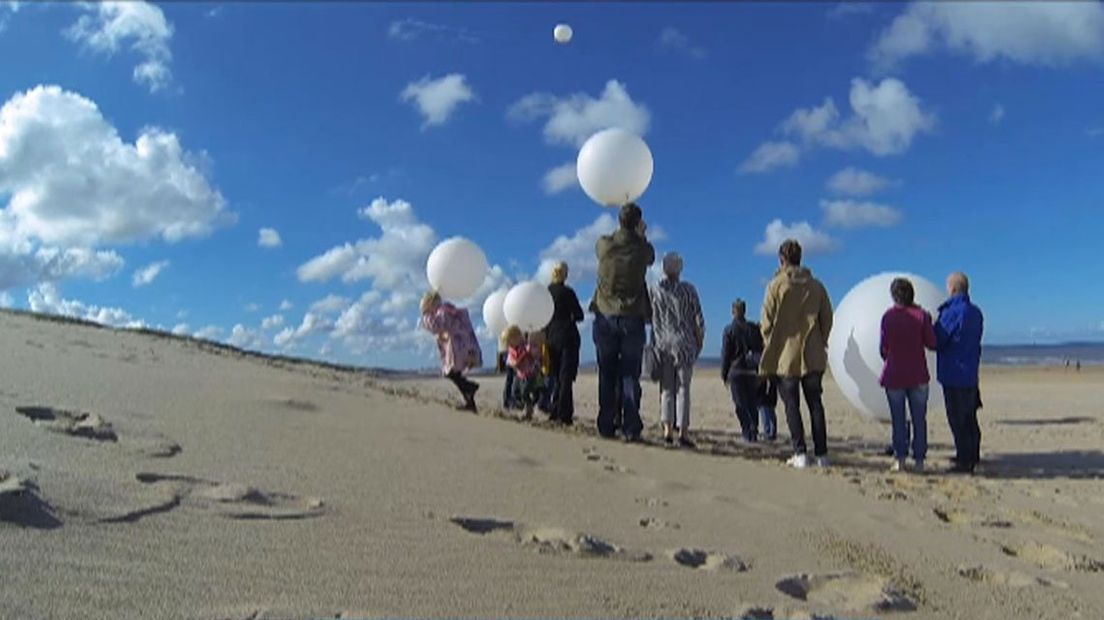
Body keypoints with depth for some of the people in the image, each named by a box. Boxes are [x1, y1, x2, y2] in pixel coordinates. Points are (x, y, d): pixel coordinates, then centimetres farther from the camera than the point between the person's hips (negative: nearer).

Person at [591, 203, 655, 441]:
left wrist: (622, 230, 32)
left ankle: (606, 426, 7)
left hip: (606, 317, 1)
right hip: (633, 319, -1)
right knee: (630, 376, 1)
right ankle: (631, 428, -2)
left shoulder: (604, 244, -3)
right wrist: (641, 235, 28)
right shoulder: (643, 249, -4)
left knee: (607, 375, 7)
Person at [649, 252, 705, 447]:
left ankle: (668, 429, 1)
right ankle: (683, 431, -3)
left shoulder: (655, 290, 1)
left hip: (663, 345, 2)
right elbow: (698, 319, -1)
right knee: (683, 388, 1)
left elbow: (652, 319, 4)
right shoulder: (688, 290, -3)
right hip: (684, 343, -2)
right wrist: (699, 342, 10)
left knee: (666, 389, 7)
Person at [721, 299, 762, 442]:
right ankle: (754, 432, 8)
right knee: (752, 403, 11)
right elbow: (761, 349, 7)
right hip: (752, 371, 3)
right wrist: (759, 369, 15)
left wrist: (724, 374, 3)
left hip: (736, 371, -3)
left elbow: (725, 354, -5)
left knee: (741, 405, 1)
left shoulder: (729, 330, -6)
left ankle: (747, 431, -6)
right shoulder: (754, 328, 4)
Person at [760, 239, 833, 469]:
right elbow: (827, 318, 7)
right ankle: (821, 454, 9)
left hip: (786, 356, -3)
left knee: (792, 405, 2)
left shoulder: (776, 285, -5)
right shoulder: (816, 285, 6)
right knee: (815, 404, 9)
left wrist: (770, 348, 5)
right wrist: (820, 343, 17)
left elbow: (767, 321, -6)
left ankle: (800, 454, -2)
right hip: (813, 356, 3)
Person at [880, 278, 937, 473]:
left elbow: (884, 348, -1)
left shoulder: (888, 316, -5)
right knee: (919, 418, 8)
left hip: (894, 375, 0)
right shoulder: (921, 315, -5)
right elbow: (932, 344, -5)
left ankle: (900, 458, 3)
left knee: (898, 419, 6)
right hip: (918, 376, 0)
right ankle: (919, 460, 9)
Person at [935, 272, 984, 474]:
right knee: (969, 417, 18)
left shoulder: (951, 312, -17)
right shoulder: (976, 312, 9)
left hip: (953, 374, -9)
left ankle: (964, 461, -1)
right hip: (971, 374, 9)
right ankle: (973, 455, 28)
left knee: (957, 419, -4)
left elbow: (937, 341, -13)